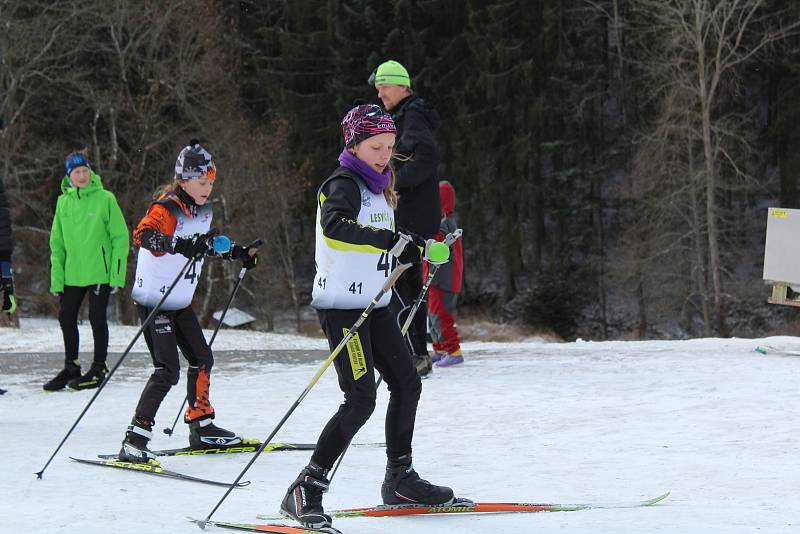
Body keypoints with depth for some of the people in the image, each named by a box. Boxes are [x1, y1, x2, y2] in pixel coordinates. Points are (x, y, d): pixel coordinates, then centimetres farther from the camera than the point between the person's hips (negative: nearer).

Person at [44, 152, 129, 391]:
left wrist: (117, 274, -10)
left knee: (97, 319, 0)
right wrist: (57, 277, 4)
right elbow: (57, 242, 10)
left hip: (99, 272, -5)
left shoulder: (105, 199, -6)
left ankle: (98, 369, 12)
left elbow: (120, 237, -5)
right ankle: (71, 367, 22)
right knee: (66, 318, 8)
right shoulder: (63, 202, 6)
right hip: (71, 273, 5)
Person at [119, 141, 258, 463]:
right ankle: (134, 440, -16)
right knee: (167, 370, -16)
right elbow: (142, 235, -39)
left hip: (181, 302, 9)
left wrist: (236, 254, 19)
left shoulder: (203, 210, 7)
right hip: (154, 300, -9)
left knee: (201, 360, 16)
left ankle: (201, 427, 31)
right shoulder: (166, 209, -19)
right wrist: (179, 245, -53)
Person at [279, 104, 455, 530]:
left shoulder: (377, 186, 16)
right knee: (361, 400, -15)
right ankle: (305, 491, -13)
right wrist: (387, 239, -41)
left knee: (407, 385, 12)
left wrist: (410, 250, 14)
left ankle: (399, 480, 26)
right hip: (341, 305, -9)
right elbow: (334, 227, -34)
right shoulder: (343, 184, -12)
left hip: (374, 304, 9)